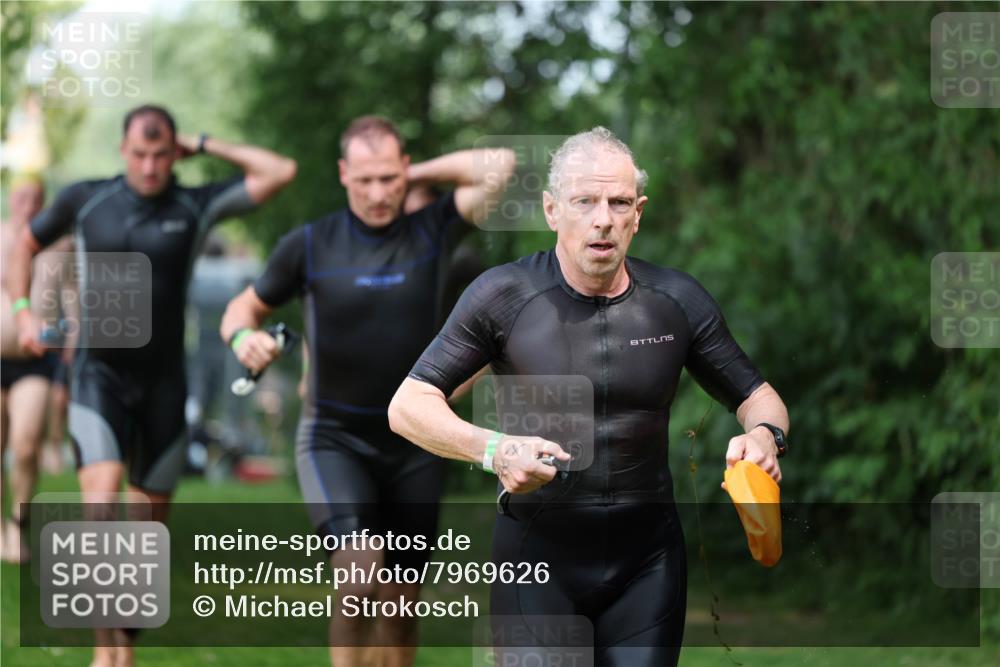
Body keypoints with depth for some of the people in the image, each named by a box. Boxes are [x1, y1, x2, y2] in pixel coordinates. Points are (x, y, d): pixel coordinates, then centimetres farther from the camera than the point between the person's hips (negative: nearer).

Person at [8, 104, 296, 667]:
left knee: (151, 521, 7)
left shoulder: (196, 206, 0)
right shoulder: (85, 200, 1)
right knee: (102, 501, -21)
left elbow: (281, 172, -8)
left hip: (164, 382, 2)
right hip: (100, 374, -2)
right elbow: (28, 244, 19)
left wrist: (205, 146, -4)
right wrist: (23, 311, 6)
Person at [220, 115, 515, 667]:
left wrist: (419, 174, -4)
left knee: (402, 602, 7)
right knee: (360, 570, -25)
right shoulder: (309, 245, -3)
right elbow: (245, 306, 8)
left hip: (414, 444, 2)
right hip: (334, 439, -2)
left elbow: (499, 165, -12)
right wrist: (244, 336, -14)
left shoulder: (431, 231, -1)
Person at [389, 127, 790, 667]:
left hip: (647, 557, 2)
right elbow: (408, 405, -9)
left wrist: (763, 434, -13)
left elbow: (756, 395, 12)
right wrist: (492, 449, -27)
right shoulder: (505, 295, -8)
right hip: (537, 548, -2)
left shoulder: (679, 301, 0)